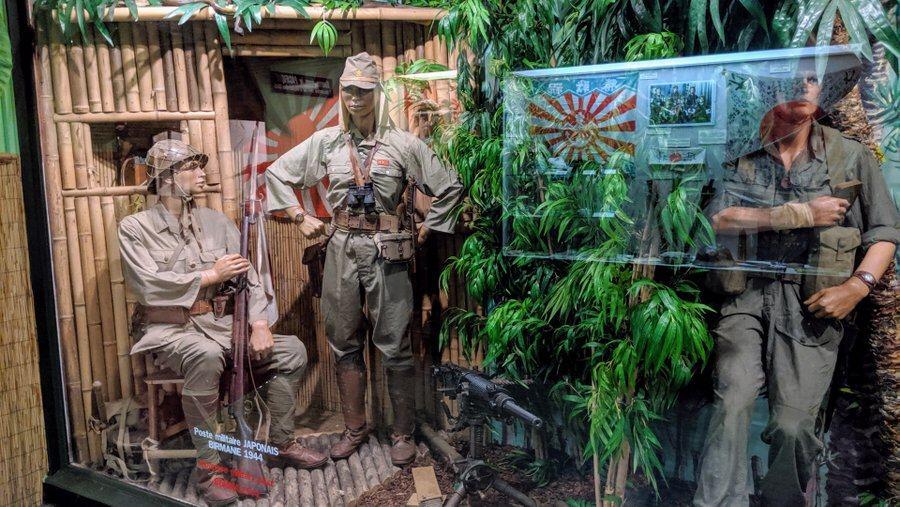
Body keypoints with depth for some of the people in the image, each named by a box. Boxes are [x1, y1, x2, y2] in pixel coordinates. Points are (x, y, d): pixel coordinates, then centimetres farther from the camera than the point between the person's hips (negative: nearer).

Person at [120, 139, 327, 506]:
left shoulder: (217, 222, 10)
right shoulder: (135, 228, -3)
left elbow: (247, 276, 3)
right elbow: (148, 286, -18)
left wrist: (259, 323, -10)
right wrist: (210, 275, -14)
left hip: (218, 324, 5)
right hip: (168, 329, -5)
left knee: (291, 349, -7)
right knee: (206, 356, -38)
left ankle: (281, 444, 8)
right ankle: (208, 466, -24)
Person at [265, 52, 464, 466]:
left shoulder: (402, 144, -2)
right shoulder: (326, 141, 6)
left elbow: (449, 188, 3)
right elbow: (276, 173, 16)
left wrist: (424, 230, 1)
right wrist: (299, 217, 9)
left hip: (386, 251, -3)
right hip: (341, 250, 3)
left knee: (394, 346, 2)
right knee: (344, 343, 11)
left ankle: (403, 433, 18)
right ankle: (354, 428, 27)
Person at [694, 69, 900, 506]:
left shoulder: (852, 156, 9)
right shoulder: (742, 155, 7)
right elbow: (719, 220, -6)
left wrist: (857, 286, -6)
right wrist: (801, 214, -9)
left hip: (811, 303, 0)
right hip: (747, 293, 0)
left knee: (793, 424, -6)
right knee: (733, 402, -14)